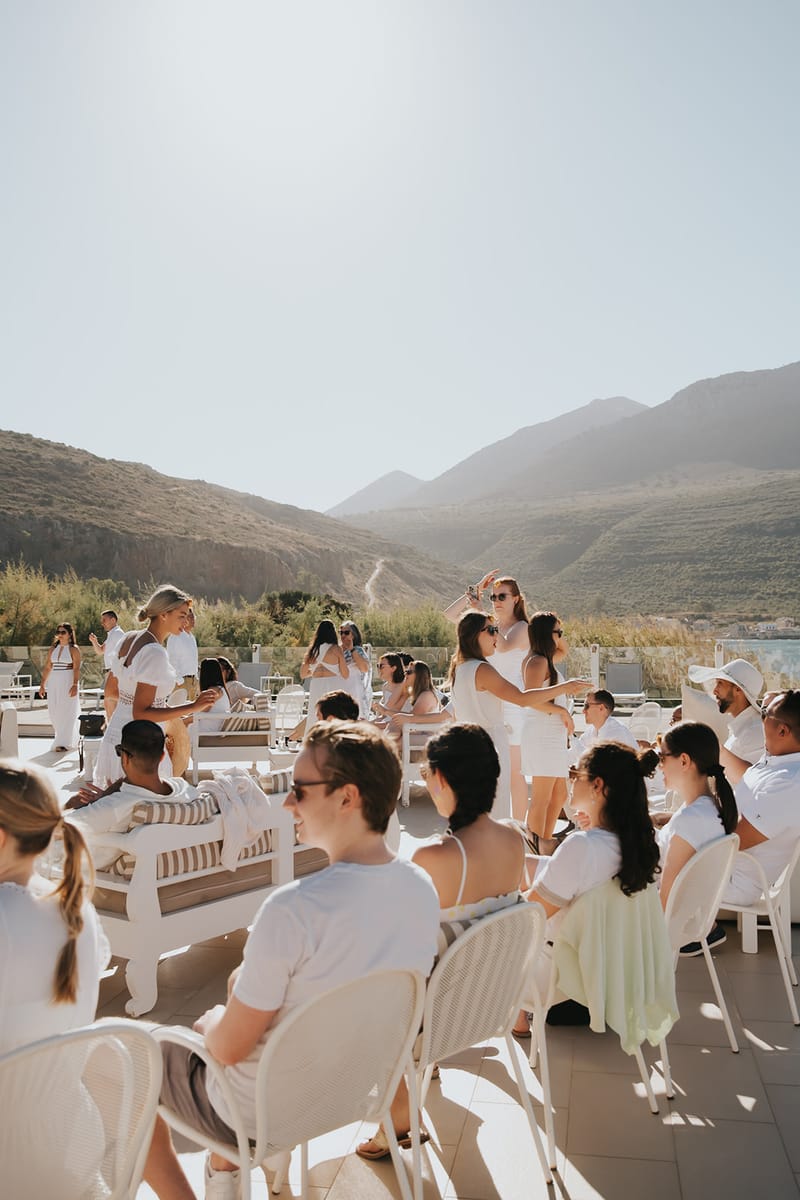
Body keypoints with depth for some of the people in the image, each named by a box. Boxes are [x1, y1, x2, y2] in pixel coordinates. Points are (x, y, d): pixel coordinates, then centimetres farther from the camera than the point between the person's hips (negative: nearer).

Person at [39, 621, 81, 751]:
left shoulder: (74, 649, -5)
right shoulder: (53, 648, 12)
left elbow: (76, 669, -13)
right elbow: (47, 667, 14)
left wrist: (75, 685, -22)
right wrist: (42, 684, 11)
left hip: (68, 682, -6)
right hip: (54, 683, 6)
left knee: (67, 712, -3)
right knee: (54, 712, 7)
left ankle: (64, 743, 2)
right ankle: (70, 737, 23)